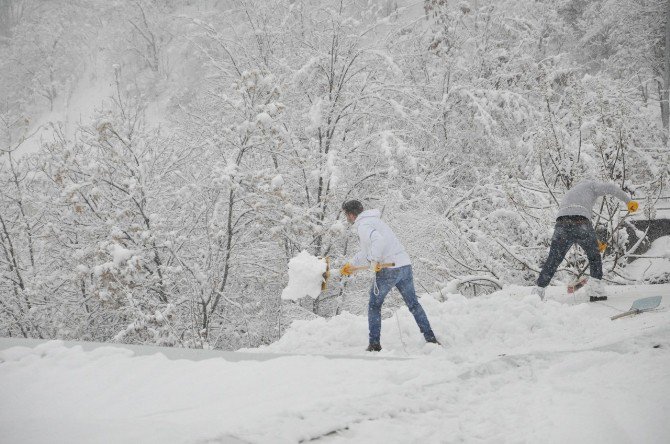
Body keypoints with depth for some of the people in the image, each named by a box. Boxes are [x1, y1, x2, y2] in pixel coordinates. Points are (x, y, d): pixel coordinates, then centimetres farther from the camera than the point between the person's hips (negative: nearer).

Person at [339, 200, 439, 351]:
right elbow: (367, 252, 32)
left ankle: (375, 344, 9)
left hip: (388, 270, -8)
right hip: (405, 265, 8)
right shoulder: (373, 221, 24)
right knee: (413, 304, 15)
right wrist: (350, 265, 33)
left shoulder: (363, 226, -7)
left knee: (374, 306, 9)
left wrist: (375, 261, -22)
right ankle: (430, 338, 14)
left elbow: (378, 240, -29)